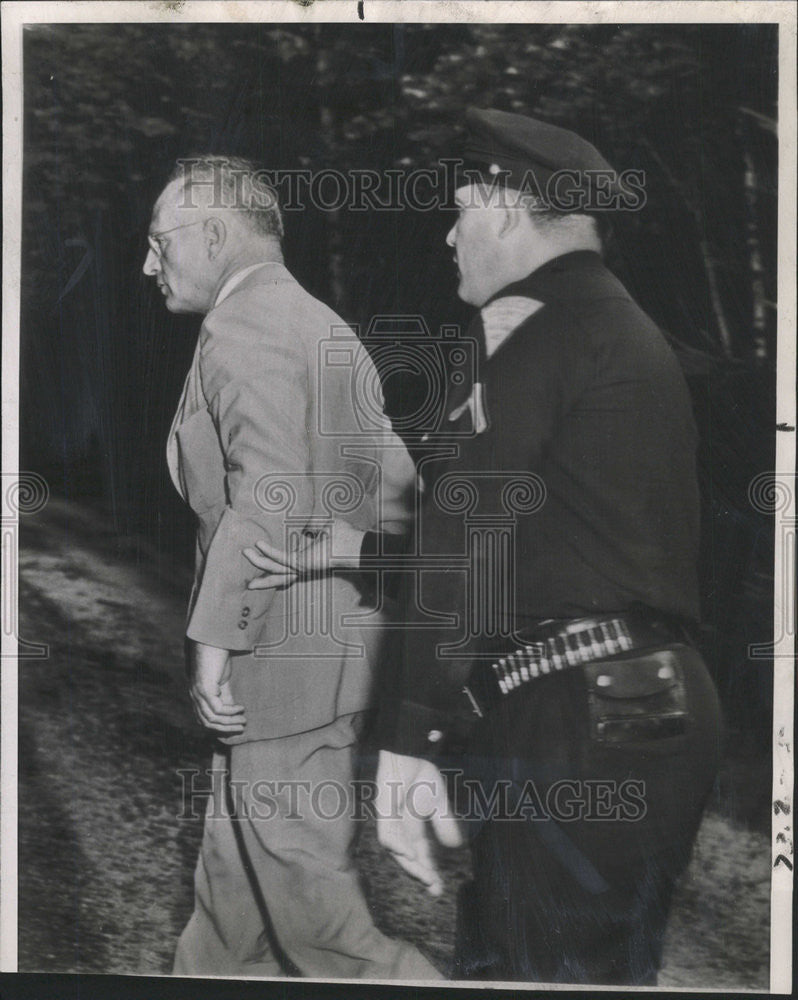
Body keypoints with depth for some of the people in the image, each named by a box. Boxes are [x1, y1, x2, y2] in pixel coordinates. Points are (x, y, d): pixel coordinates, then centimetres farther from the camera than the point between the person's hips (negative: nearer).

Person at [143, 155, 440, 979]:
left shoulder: (241, 329, -12)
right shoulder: (320, 323, 18)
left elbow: (270, 498, -24)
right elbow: (393, 479, 19)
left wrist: (214, 638, -22)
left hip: (279, 652, -10)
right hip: (339, 629, 10)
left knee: (300, 886, -2)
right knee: (233, 880, 18)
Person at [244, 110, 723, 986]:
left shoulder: (538, 327, -11)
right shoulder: (620, 327, 19)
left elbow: (462, 534, -19)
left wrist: (406, 744, -22)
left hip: (576, 723, -10)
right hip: (654, 708, 10)